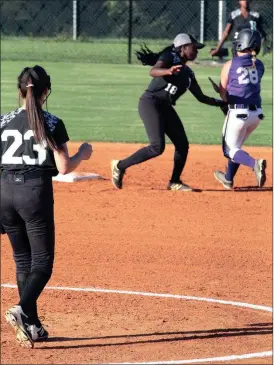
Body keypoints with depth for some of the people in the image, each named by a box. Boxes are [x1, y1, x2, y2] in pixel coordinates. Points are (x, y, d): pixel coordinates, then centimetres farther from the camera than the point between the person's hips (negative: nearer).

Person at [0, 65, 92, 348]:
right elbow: (63, 168, -7)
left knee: (23, 261, 15)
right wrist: (82, 154, 11)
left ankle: (32, 326, 15)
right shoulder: (52, 124, -4)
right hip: (35, 192, -4)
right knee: (42, 263, 2)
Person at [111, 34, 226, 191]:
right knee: (158, 147, -19)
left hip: (166, 108, 8)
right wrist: (169, 71, -43)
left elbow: (201, 97, 24)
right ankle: (120, 166, -8)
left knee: (182, 145, 4)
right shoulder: (169, 57, -3)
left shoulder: (188, 73, 19)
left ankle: (175, 182, 17)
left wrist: (221, 103, 15)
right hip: (150, 103, -8)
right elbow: (153, 71, -23)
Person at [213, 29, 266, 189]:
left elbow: (223, 94, 0)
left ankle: (254, 163, -23)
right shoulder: (259, 65, 6)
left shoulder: (230, 65, -4)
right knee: (236, 145, 25)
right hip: (257, 113, 5)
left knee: (230, 149, 5)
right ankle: (228, 179, 36)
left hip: (238, 113, -5)